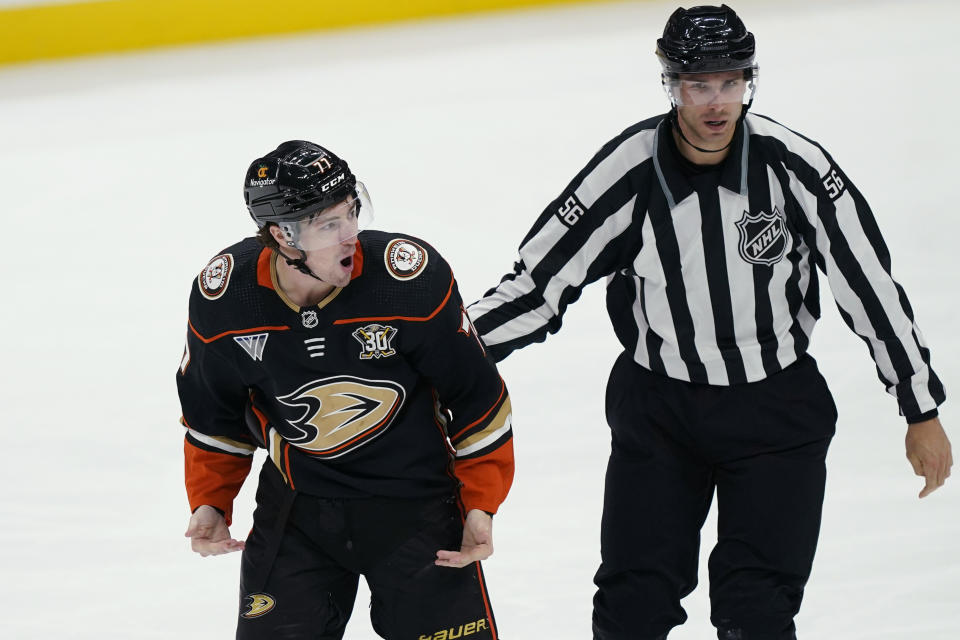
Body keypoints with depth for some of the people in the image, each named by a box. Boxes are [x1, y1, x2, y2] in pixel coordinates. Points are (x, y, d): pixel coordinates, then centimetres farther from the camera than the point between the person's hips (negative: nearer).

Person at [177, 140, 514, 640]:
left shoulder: (411, 276, -22)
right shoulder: (223, 297, -14)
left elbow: (475, 397, -9)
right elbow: (212, 415, 6)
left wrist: (481, 506, -10)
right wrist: (210, 503, -1)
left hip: (415, 501, -2)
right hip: (296, 505, 2)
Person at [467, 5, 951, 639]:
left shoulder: (792, 164, -16)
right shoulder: (629, 172, -14)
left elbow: (870, 284, -10)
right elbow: (538, 282, -8)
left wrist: (921, 410, -6)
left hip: (777, 409, -1)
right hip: (658, 410, 1)